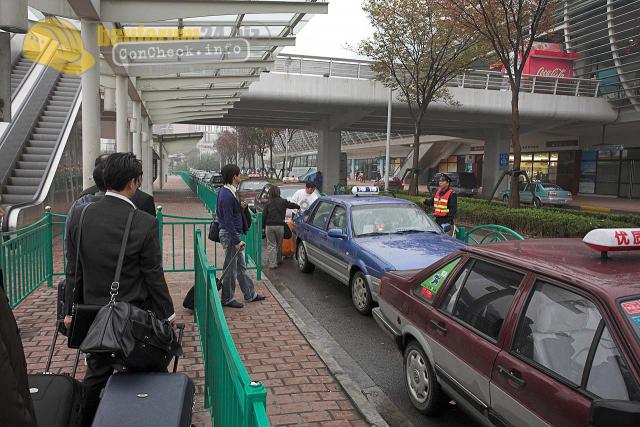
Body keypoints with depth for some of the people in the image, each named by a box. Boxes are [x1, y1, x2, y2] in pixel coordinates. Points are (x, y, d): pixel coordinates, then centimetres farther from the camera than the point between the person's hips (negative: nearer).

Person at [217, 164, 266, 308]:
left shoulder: (230, 192, 10)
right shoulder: (226, 195, -22)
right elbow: (228, 221, -23)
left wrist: (240, 207, 3)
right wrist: (237, 241, -21)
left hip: (235, 233, 10)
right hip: (230, 235, -10)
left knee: (241, 266, 17)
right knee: (230, 268, 2)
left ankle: (250, 294, 28)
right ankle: (227, 299, 15)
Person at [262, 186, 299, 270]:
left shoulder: (268, 203, 1)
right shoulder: (283, 202, 0)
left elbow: (264, 216, 1)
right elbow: (292, 205, 10)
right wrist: (298, 207, 31)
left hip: (269, 226, 0)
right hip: (279, 226, 0)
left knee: (271, 245, 3)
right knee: (279, 244, 17)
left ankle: (272, 263, -3)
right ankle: (279, 260, 31)